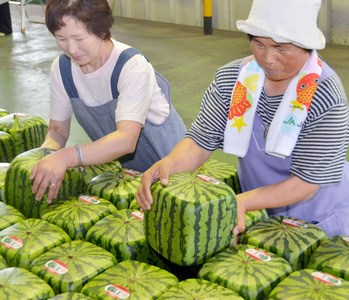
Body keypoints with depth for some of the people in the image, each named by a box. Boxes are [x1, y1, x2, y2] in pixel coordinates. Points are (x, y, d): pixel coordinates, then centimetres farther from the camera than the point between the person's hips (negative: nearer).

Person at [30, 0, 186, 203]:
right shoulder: (61, 68, -7)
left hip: (164, 163, -5)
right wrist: (45, 154, -23)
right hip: (117, 165, 6)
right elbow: (58, 129, 0)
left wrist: (66, 157, -49)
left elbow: (126, 140, -36)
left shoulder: (132, 66, -26)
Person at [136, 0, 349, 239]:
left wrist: (243, 202, -40)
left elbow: (307, 182, -25)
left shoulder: (327, 97, -26)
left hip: (317, 220, -3)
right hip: (257, 208, 4)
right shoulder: (232, 78, -13)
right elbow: (202, 140, -13)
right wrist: (170, 163, -36)